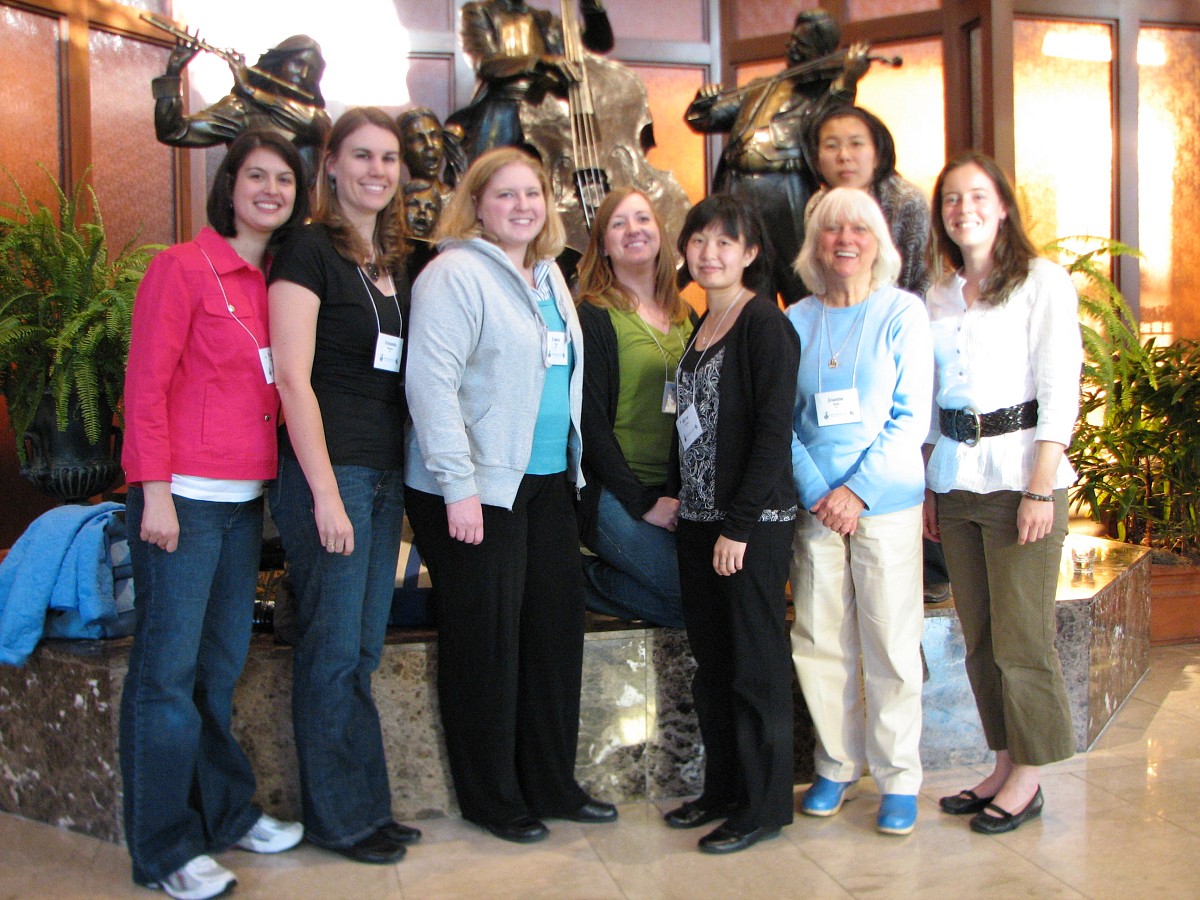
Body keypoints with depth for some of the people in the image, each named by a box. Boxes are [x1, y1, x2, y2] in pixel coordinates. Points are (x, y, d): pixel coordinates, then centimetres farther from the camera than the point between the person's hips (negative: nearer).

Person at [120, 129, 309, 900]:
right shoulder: (183, 267, -6)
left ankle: (228, 812, 29)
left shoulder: (278, 282, 13)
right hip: (184, 497, -7)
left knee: (222, 664, 16)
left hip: (245, 498, 7)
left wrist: (274, 484, 9)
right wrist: (155, 491, -15)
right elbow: (147, 384, -10)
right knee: (169, 669, 0)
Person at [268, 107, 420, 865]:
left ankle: (367, 806, 22)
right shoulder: (310, 251, -6)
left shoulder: (394, 262, 16)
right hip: (328, 469, -7)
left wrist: (406, 477, 10)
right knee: (334, 650, 0)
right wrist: (325, 491, -16)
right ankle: (341, 817, 13)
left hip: (386, 474, 7)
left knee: (365, 650, 12)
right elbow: (294, 379, -12)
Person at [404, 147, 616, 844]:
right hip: (479, 490, -8)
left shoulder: (549, 275, 16)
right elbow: (432, 382, -18)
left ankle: (552, 784, 25)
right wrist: (459, 488, -22)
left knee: (558, 627, 11)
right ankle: (491, 798, 18)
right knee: (487, 641, 3)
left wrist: (573, 469, 18)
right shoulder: (456, 274, -10)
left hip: (549, 483, 8)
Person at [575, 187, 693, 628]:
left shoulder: (685, 316, 15)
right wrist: (644, 502, -14)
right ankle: (583, 580, 3)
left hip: (678, 493, 7)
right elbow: (590, 423, -10)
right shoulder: (592, 318, -5)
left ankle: (592, 575, 6)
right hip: (616, 496, -7)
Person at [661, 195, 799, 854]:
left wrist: (739, 525, -18)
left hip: (753, 523, -8)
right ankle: (722, 789, 27)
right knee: (711, 664, 14)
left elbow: (773, 432, -16)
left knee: (756, 668, 2)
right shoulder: (701, 329, 14)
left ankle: (764, 806, 14)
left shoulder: (766, 325, -10)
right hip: (699, 520, 8)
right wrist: (684, 505, 11)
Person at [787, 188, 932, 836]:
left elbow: (912, 416, -5)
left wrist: (858, 490, -12)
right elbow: (782, 420, 5)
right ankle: (836, 765, 23)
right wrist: (815, 491, -8)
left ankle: (899, 779, 15)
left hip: (886, 499, -3)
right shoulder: (797, 320, 7)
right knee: (819, 642, 6)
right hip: (815, 503, 3)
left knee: (891, 643, 1)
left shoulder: (903, 312, -1)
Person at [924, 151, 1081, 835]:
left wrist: (1040, 489, -14)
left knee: (1021, 640, -1)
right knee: (980, 639, 10)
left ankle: (1028, 777, 13)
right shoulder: (938, 295, 13)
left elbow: (1061, 391, -8)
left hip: (1019, 476, -5)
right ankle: (1005, 764, 23)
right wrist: (927, 485, 11)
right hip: (955, 481, 6)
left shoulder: (1043, 281, -3)